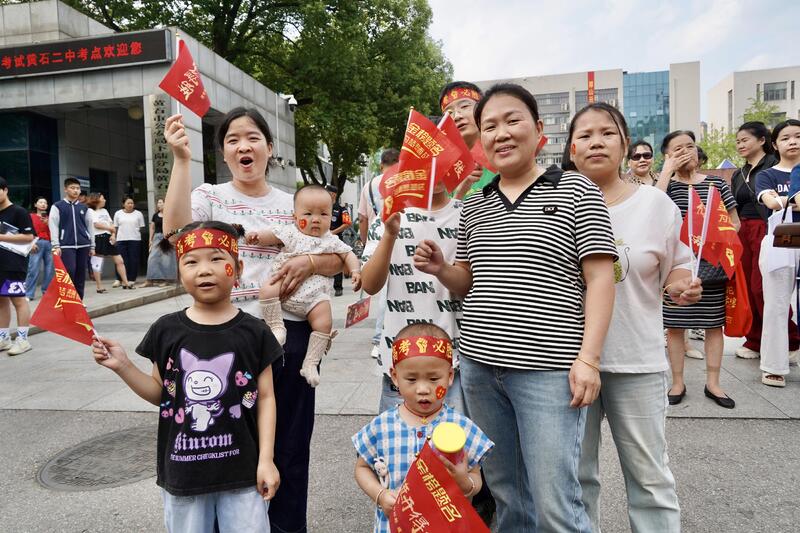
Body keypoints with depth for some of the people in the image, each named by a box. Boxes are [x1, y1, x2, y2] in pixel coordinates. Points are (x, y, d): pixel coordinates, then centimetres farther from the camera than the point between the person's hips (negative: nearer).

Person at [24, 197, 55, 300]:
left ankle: (47, 291, 13)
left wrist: (48, 223, -5)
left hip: (49, 244, 4)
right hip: (37, 243, -4)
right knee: (34, 269, -9)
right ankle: (29, 294, -5)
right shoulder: (31, 216, 8)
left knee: (50, 269, 3)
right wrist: (31, 243, -13)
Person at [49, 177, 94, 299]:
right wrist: (56, 246, -9)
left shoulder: (84, 208, 13)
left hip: (83, 245, 4)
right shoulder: (57, 206, 3)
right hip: (66, 246, -4)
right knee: (69, 272, -11)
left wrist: (92, 246, 12)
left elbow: (90, 227, 15)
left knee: (81, 275, 7)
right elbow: (53, 226, -2)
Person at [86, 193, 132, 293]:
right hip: (98, 239, -7)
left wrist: (113, 235, -1)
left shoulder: (104, 210, 21)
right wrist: (110, 228, -2)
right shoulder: (90, 211, -2)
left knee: (119, 260, 4)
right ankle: (99, 287, 2)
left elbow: (111, 224, 15)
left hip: (108, 238, 8)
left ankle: (126, 283, 9)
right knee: (97, 264, -4)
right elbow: (96, 224, -12)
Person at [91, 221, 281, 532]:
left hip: (241, 471, -2)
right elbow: (161, 393, 6)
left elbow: (265, 398, -4)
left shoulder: (254, 333, -9)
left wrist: (266, 459, -7)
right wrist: (123, 366, -7)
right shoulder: (166, 331, -4)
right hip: (182, 470, 2)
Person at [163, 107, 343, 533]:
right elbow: (175, 230, -18)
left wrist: (308, 262, -12)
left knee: (290, 448, 13)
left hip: (291, 333, 2)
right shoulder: (210, 196, 4)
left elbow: (337, 260, 9)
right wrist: (182, 160, -19)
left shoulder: (293, 204, 10)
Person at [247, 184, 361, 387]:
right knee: (267, 289, -29)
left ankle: (310, 363, -4)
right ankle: (276, 327, -13)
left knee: (324, 322, -16)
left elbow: (348, 255, 15)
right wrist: (257, 235, -19)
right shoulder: (290, 232, 9)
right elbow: (272, 235, 2)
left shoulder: (331, 241, 12)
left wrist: (355, 271, -2)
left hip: (315, 295, 1)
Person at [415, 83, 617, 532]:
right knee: (507, 497, 17)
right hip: (480, 367, 5)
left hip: (548, 371, -5)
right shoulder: (474, 206, 12)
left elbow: (600, 279, -5)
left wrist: (588, 358, -14)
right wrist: (441, 270, -1)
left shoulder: (575, 190, -1)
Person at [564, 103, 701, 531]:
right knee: (575, 475, 16)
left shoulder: (656, 203, 0)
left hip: (636, 360, 0)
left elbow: (676, 267, 9)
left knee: (649, 476, 10)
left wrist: (682, 287, -10)